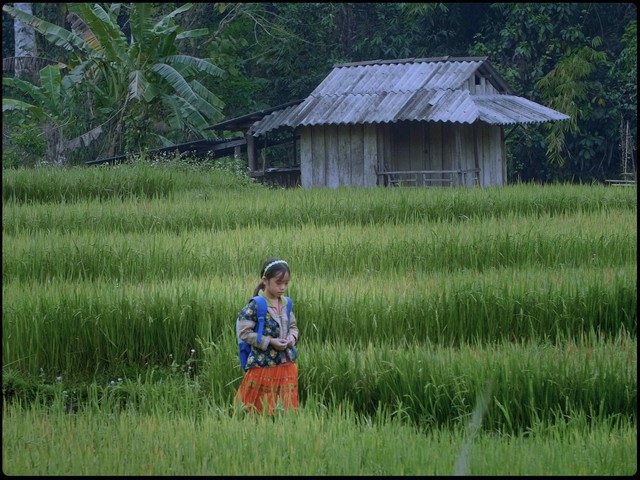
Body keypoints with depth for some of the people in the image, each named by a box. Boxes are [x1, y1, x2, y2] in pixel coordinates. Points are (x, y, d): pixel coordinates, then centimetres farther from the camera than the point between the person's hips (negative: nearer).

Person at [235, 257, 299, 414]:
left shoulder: (285, 304, 7)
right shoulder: (256, 306, -13)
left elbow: (293, 326, 19)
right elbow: (244, 332, -15)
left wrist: (291, 338, -4)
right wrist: (270, 341, -18)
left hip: (286, 365, 6)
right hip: (263, 365, -6)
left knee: (286, 407, 8)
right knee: (263, 408, 1)